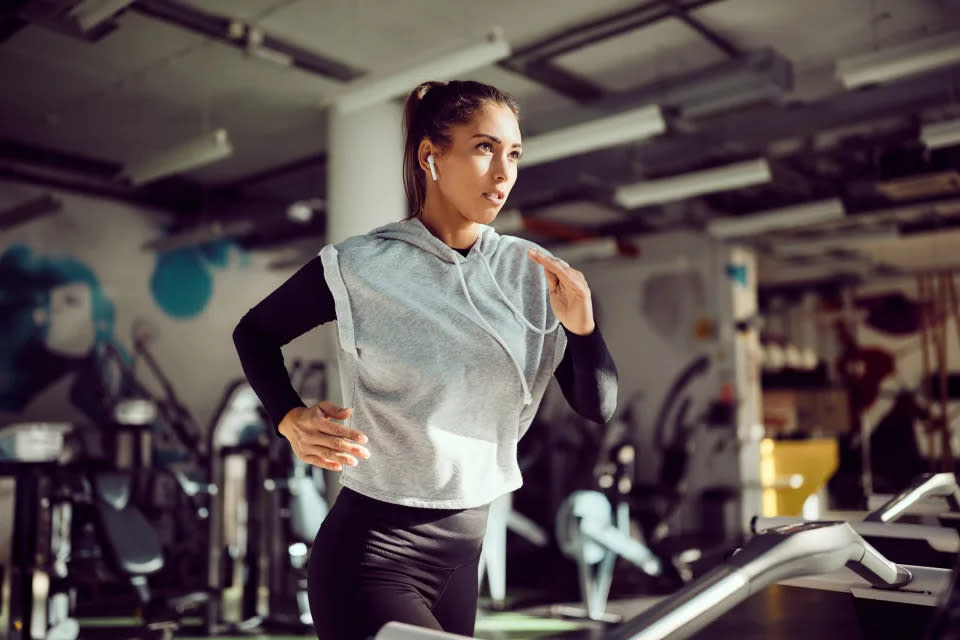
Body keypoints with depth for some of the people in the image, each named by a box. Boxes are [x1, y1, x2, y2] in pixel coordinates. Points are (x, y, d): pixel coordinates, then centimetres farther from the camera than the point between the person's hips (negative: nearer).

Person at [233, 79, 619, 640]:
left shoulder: (531, 273, -4)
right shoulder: (361, 268, -14)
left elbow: (598, 407, -3)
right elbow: (254, 333, 2)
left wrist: (581, 326, -21)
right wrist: (291, 419, -14)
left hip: (465, 547, 5)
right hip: (372, 555, -5)